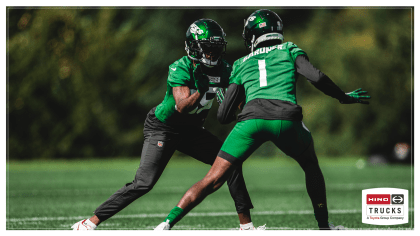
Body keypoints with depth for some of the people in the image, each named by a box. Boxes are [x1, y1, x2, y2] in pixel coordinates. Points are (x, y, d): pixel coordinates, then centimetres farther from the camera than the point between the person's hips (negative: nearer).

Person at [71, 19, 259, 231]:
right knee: (143, 183, -18)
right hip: (162, 129, -6)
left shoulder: (222, 69, -8)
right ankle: (90, 223, -11)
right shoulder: (180, 69, -25)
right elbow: (182, 106, -34)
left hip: (191, 131, 6)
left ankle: (246, 224, 4)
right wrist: (201, 90, -45)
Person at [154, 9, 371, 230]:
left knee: (212, 180, 5)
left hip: (253, 118, 1)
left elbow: (224, 116, 24)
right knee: (311, 166, 29)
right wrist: (344, 97, 23)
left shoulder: (241, 65, 28)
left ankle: (168, 223, -5)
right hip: (287, 120, 0)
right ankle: (324, 226, 27)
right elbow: (316, 77, 7)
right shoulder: (289, 51, 25)